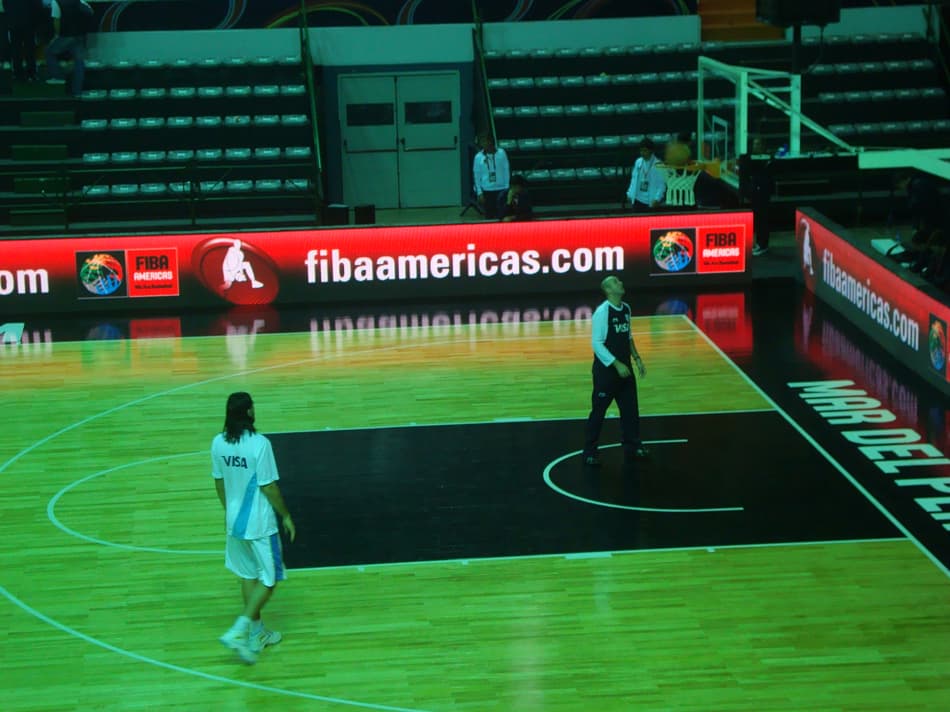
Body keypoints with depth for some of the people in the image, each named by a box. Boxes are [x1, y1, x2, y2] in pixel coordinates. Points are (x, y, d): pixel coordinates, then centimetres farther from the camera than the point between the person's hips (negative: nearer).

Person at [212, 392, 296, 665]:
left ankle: (257, 634, 28)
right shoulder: (259, 444, -22)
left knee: (248, 575, 19)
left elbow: (218, 481, 8)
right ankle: (238, 631, -5)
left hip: (235, 521, 6)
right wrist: (286, 516, -4)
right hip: (260, 524, -6)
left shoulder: (218, 443, -4)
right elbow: (269, 487, -18)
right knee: (269, 579, 7)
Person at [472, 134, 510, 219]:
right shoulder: (478, 157, 0)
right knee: (489, 216, 3)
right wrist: (479, 193, 0)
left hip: (501, 189, -1)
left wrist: (507, 187, -2)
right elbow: (477, 176, 5)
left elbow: (506, 170, 2)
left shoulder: (501, 153, -3)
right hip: (487, 191, 1)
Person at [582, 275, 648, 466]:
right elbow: (597, 343, -19)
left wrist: (636, 358, 9)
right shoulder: (602, 312, -17)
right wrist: (616, 364, -21)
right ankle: (589, 453, 11)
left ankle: (632, 447, 22)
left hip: (624, 368, 7)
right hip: (606, 370, -7)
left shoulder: (626, 308, 7)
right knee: (598, 412, 1)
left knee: (630, 408, 10)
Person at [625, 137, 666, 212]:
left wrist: (657, 199, -18)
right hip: (638, 200, 5)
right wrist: (630, 194, 9)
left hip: (651, 203, -5)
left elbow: (662, 184, -9)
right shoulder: (638, 162, 7)